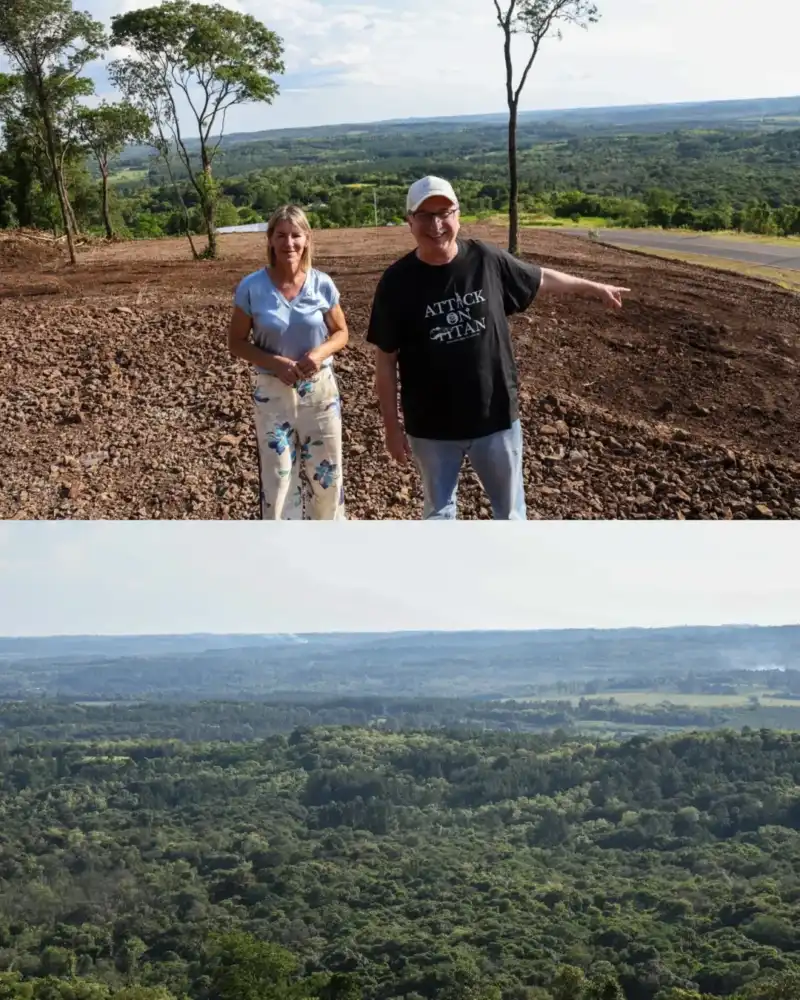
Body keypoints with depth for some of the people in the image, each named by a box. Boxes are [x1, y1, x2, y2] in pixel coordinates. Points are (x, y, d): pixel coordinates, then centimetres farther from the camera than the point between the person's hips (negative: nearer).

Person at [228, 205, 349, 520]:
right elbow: (236, 343, -4)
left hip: (320, 390, 2)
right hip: (273, 393, -2)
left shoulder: (322, 284, -7)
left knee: (326, 472, 13)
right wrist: (275, 362, -20)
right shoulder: (252, 288, -11)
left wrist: (320, 353, -17)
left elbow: (341, 332, 5)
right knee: (277, 477, 4)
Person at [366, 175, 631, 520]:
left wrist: (595, 288, 23)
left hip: (497, 416, 2)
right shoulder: (397, 281, -12)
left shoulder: (487, 259, -8)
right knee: (438, 511, 17)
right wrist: (392, 425, -5)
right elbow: (385, 360, -6)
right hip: (432, 426, -1)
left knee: (510, 511, 16)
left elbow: (540, 279, 11)